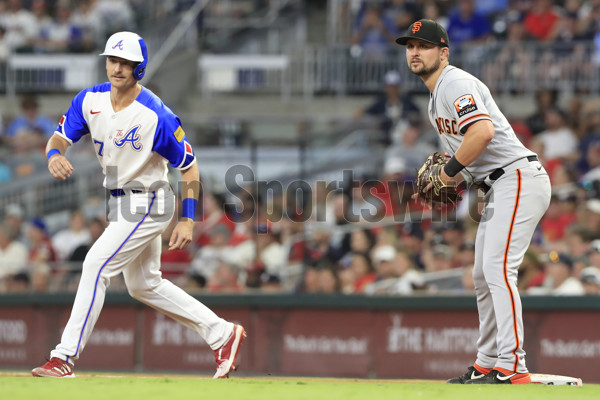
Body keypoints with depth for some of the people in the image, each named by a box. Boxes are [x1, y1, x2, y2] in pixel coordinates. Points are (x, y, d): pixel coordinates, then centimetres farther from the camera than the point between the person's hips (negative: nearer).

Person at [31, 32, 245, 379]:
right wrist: (55, 155, -28)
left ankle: (65, 359, -16)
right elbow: (60, 138, -2)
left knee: (96, 266, -18)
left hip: (148, 204, -8)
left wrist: (188, 220, -16)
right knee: (144, 285, 18)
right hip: (120, 202, 8)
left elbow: (189, 167, -13)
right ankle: (222, 334, 28)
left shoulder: (157, 116, -23)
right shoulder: (90, 100, -6)